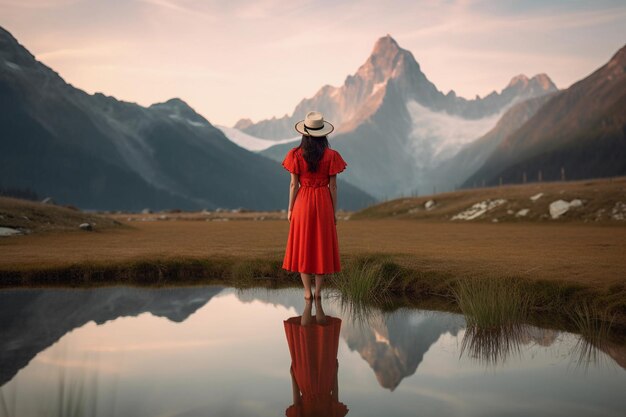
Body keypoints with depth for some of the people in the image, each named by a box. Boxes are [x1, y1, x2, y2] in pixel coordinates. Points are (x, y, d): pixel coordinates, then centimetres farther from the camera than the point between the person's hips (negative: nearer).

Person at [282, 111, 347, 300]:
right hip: (323, 203, 0)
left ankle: (307, 291, 11)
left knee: (303, 247, 9)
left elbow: (293, 185, -5)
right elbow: (333, 186, -4)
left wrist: (290, 209, 5)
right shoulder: (331, 155, -7)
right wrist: (334, 211, 5)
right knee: (322, 246, 9)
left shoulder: (296, 155, -7)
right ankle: (318, 291, 13)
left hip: (302, 203, 0)